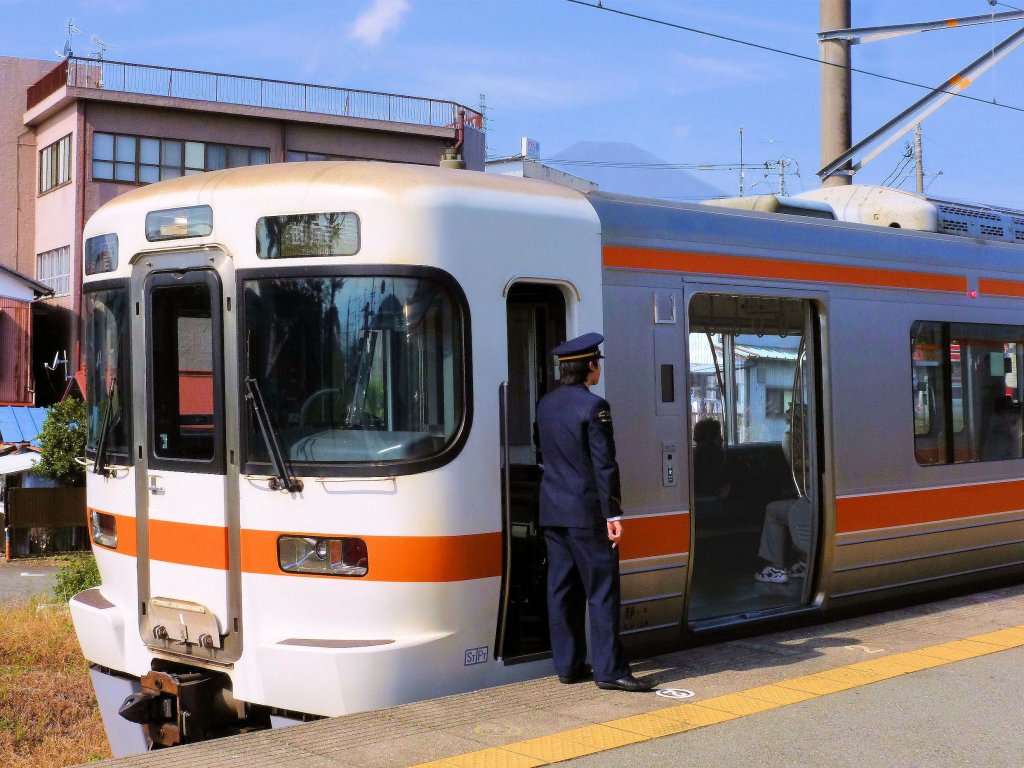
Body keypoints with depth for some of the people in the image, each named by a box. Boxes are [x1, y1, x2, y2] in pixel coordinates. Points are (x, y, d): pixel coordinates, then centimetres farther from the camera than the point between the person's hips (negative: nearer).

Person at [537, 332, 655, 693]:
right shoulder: (594, 406, -13)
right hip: (586, 512, -7)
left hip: (553, 511, 8)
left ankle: (567, 665, 14)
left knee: (562, 589, 9)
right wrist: (613, 514, -14)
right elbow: (604, 464, -16)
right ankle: (609, 670, -3)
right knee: (602, 590, -4)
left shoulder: (546, 404, 10)